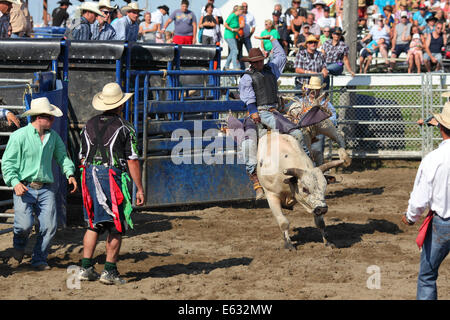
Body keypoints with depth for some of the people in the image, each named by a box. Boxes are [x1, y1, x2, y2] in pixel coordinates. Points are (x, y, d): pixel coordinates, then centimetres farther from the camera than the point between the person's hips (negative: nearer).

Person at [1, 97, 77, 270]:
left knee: (49, 225, -7)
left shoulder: (53, 136, 11)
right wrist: (15, 182, -18)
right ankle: (19, 244, 17)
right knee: (25, 224, -18)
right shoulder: (19, 136, -5)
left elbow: (62, 156, 24)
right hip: (24, 188, -4)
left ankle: (39, 259, 11)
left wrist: (70, 174, 7)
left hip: (46, 189, 4)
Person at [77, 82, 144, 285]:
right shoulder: (124, 128, -7)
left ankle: (86, 268, 8)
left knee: (93, 224, 14)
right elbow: (132, 161, -9)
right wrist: (139, 189, -4)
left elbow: (83, 157, 12)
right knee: (116, 226, 3)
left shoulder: (89, 125, 9)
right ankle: (109, 271, 1)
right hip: (114, 177, -5)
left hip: (90, 177, 5)